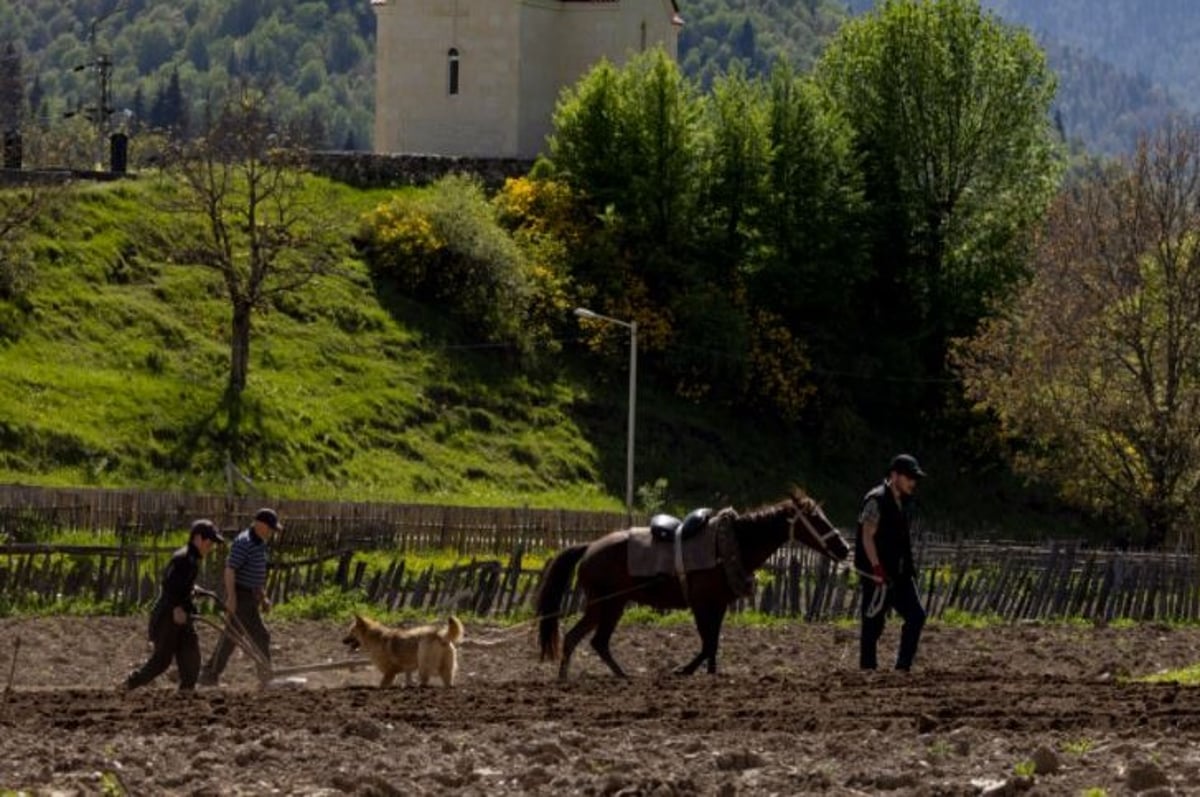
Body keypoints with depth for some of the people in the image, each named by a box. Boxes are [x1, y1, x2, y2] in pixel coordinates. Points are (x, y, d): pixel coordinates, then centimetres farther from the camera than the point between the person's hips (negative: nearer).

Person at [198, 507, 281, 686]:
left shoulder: (259, 543, 14)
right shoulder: (244, 543, -17)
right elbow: (230, 569, -22)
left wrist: (263, 597, 23)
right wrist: (231, 596, -26)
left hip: (250, 598, 10)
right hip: (240, 597, -10)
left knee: (231, 638, 11)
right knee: (260, 637, -9)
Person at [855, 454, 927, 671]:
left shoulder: (905, 502, 13)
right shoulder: (876, 500, -13)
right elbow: (867, 537, -17)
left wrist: (909, 568, 15)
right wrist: (878, 569, -22)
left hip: (900, 573, 8)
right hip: (878, 575, -8)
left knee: (916, 616, 1)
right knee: (874, 623, -3)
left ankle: (903, 667, 6)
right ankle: (867, 667, 3)